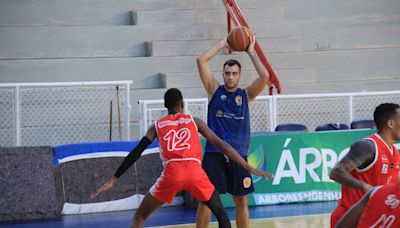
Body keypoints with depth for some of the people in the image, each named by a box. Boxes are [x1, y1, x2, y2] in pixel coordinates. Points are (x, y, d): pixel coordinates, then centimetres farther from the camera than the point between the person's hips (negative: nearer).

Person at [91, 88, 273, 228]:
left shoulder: (157, 126, 22)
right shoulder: (194, 121, 21)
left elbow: (135, 154, 16)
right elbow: (221, 145, 17)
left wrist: (113, 180, 18)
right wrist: (249, 168, 19)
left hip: (172, 173, 0)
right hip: (195, 172, 0)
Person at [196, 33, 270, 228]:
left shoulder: (246, 95, 7)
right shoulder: (215, 90, 4)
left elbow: (265, 76, -9)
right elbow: (201, 60, -5)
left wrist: (251, 52, -2)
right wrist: (222, 44, 1)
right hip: (214, 154, -2)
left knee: (241, 201, 8)